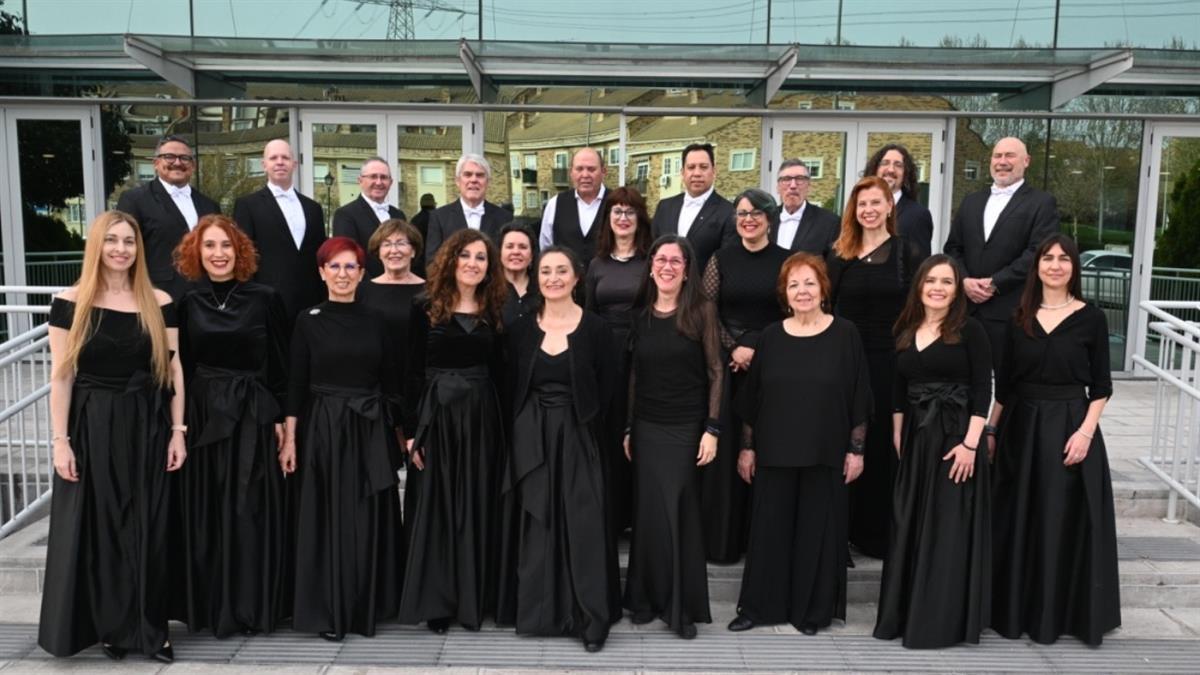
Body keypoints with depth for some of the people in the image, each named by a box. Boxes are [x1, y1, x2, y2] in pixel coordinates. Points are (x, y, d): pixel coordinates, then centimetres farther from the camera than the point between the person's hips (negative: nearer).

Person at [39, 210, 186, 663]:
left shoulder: (159, 303, 2)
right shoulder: (70, 303, -3)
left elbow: (173, 370, 3)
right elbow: (61, 377, -4)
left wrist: (177, 431, -2)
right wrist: (60, 440, -8)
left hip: (147, 428, 1)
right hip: (91, 428, -1)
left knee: (149, 531, 6)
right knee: (96, 529, 7)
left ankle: (150, 628, 18)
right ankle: (107, 626, 22)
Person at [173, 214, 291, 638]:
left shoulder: (265, 299, -2)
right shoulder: (187, 304, 3)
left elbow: (281, 364, 0)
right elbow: (180, 368, 6)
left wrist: (282, 418, -4)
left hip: (254, 414, -2)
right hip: (202, 415, 2)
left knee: (253, 511, 3)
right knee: (206, 512, 6)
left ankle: (255, 604, 14)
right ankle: (211, 606, 19)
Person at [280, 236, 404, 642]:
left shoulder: (375, 321, 6)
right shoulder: (308, 321, 0)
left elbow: (390, 383, 8)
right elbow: (296, 384, -2)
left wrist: (401, 431, 5)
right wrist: (289, 437, -8)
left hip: (371, 430, 2)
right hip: (322, 428, -2)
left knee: (368, 520, 7)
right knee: (327, 518, 3)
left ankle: (366, 607, 20)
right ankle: (327, 612, 14)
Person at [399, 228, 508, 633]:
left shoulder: (492, 311, 8)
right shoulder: (425, 307, -1)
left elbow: (498, 372, 8)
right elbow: (413, 372, -3)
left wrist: (500, 422, -1)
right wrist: (411, 429, -7)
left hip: (481, 417, 3)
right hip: (437, 414, -2)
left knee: (478, 507, 8)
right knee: (437, 506, 4)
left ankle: (474, 599, 20)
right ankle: (436, 602, 15)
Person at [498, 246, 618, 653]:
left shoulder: (595, 328, -3)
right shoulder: (522, 329, 4)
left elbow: (605, 391, -2)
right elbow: (512, 389, 6)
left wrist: (589, 432, -7)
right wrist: (518, 435, -1)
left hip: (578, 436, -2)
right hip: (531, 437, 3)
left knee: (583, 524, -2)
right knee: (536, 523, 8)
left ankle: (591, 619, 6)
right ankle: (536, 612, 21)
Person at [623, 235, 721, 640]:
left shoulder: (702, 311, -4)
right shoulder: (641, 315, 6)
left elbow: (715, 372, -4)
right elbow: (634, 375, 9)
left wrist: (712, 429, -10)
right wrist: (627, 428, 7)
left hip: (687, 427, -3)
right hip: (646, 427, 3)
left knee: (679, 513, 3)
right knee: (649, 513, 7)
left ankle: (682, 604, 16)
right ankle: (648, 597, 22)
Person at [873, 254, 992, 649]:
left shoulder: (969, 331, -6)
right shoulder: (905, 332, 9)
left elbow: (983, 390, -10)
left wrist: (970, 443, -17)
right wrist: (897, 437, 9)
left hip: (956, 438, -5)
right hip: (915, 439, 5)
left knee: (949, 528, 1)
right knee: (911, 527, 10)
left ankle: (945, 619, 11)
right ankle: (907, 612, 22)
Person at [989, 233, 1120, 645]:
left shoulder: (1090, 318, -2)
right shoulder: (1018, 316, 4)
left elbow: (1100, 386, -1)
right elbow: (1003, 383, 8)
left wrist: (1086, 431, -13)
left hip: (1069, 427, -2)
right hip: (1021, 427, 3)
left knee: (1065, 521, 4)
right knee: (1019, 520, 10)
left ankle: (1060, 612, 18)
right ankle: (1016, 607, 23)